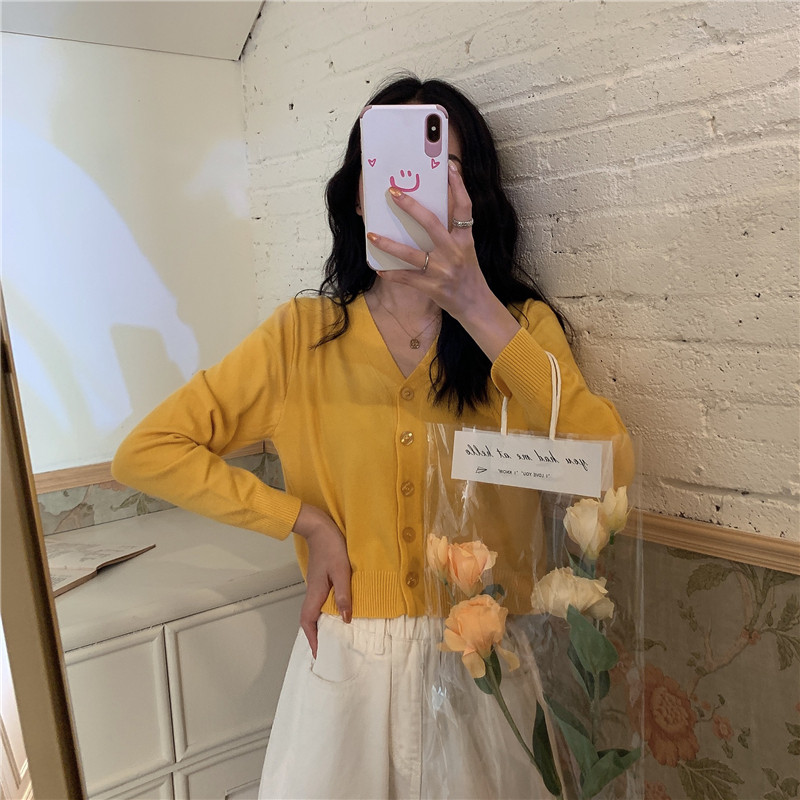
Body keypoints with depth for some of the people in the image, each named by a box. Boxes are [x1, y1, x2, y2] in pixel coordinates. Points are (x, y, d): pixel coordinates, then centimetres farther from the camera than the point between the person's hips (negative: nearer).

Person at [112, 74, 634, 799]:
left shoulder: (519, 324, -6)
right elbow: (145, 453, -3)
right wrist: (306, 521, -9)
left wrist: (474, 305, -32)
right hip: (345, 656, 1)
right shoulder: (302, 336, -4)